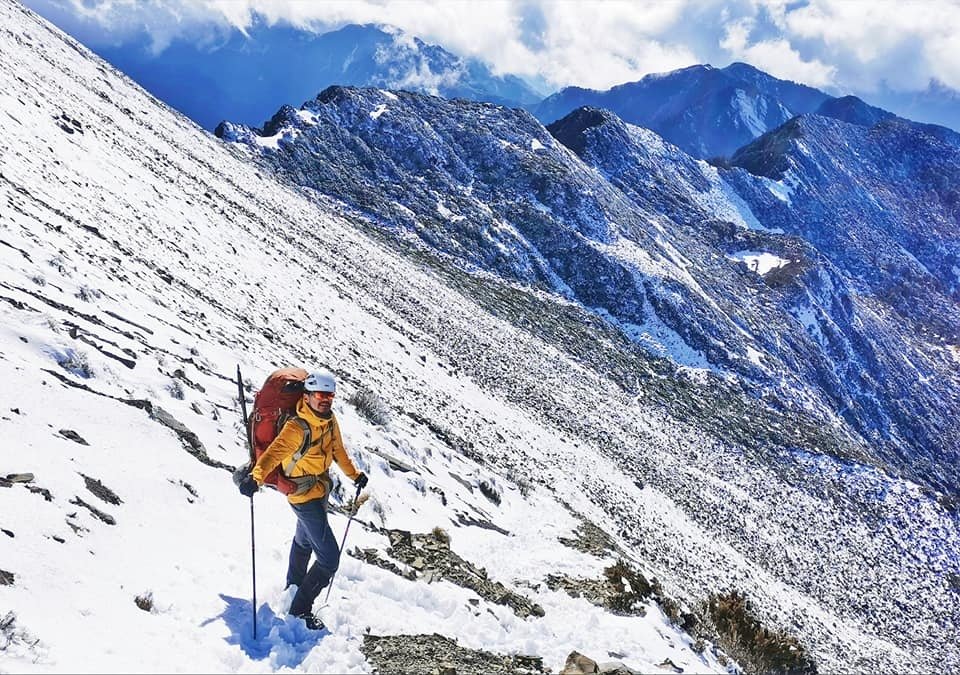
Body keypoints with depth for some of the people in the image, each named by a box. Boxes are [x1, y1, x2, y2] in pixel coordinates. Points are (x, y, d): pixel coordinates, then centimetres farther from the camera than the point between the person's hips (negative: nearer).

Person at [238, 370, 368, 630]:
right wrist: (255, 477, -61)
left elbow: (337, 449, 12)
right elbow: (274, 452, -44)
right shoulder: (297, 428, -30)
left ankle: (293, 586, 55)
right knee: (329, 558, -11)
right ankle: (300, 610, 4)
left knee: (304, 540, 31)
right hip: (304, 496, -9)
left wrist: (353, 474, 24)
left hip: (321, 489, 9)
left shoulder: (330, 419, -5)